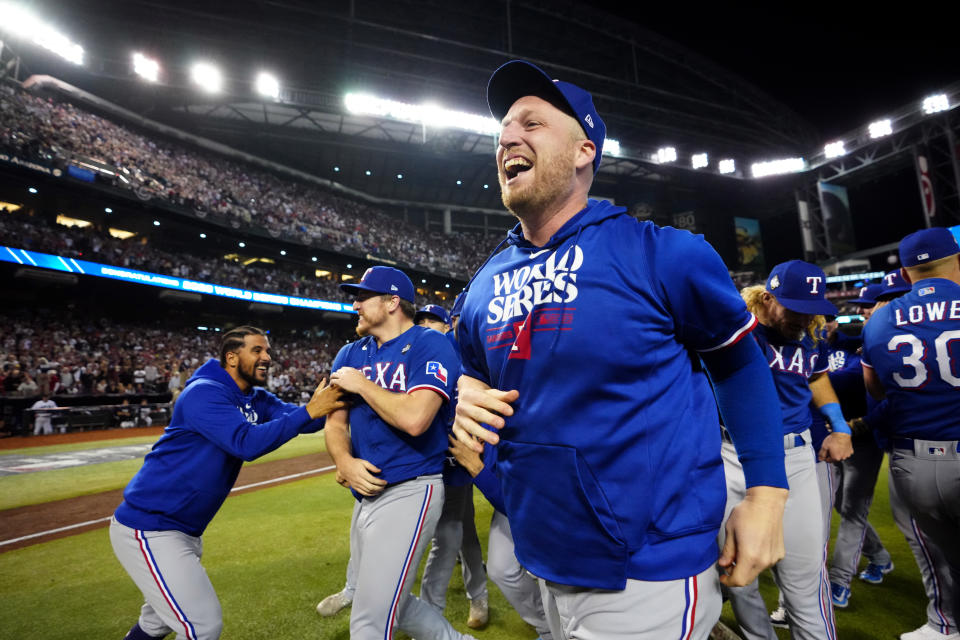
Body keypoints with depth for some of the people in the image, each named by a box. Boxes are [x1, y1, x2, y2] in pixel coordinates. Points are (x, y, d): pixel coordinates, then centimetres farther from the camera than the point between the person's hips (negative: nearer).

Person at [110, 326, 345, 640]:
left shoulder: (255, 399, 3)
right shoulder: (204, 392, -22)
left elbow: (301, 420, -8)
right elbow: (246, 443, -34)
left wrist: (330, 399, -23)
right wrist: (309, 411, -35)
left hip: (185, 530, 9)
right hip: (148, 528, -9)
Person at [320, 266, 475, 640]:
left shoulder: (429, 345, -13)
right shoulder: (350, 355, 9)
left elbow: (414, 418, -27)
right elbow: (335, 424, 7)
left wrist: (362, 384, -13)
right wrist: (344, 462, -13)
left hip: (409, 492, -8)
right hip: (367, 494, 8)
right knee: (393, 606, 22)